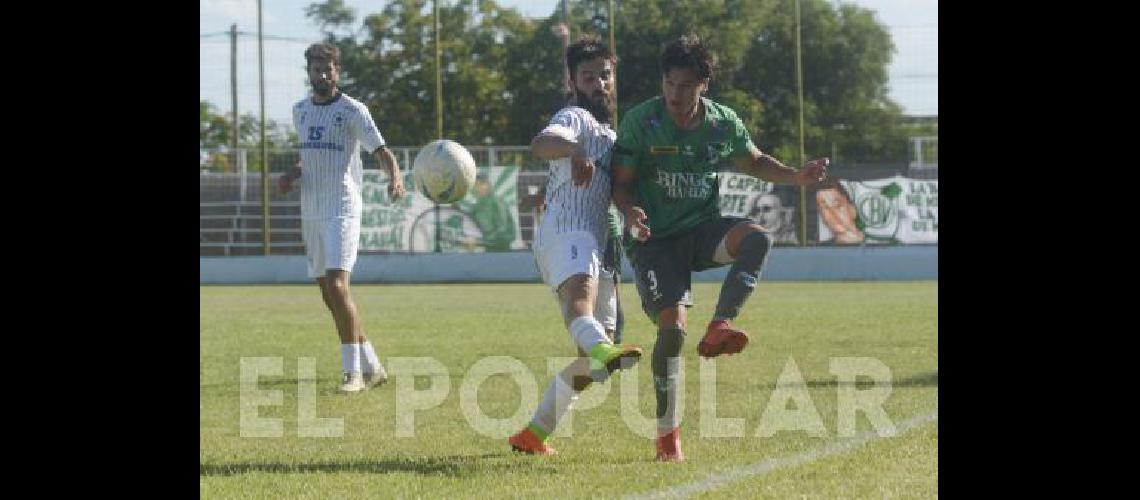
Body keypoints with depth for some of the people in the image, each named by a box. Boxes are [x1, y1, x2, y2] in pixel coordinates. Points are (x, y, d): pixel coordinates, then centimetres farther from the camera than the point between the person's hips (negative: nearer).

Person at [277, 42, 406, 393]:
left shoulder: (352, 110, -5)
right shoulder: (300, 111, 15)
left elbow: (381, 151, -12)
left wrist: (395, 177, -32)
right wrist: (292, 175, 8)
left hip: (342, 208, -7)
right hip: (311, 211, 7)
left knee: (337, 285, -19)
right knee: (327, 292, 7)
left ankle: (353, 371, -15)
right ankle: (371, 367, 17)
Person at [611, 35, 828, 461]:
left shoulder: (723, 123, -1)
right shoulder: (640, 121, -10)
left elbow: (754, 162, 17)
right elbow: (621, 182, -5)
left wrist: (797, 177, 0)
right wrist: (631, 212, -27)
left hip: (704, 228, 3)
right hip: (655, 239, -3)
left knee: (758, 238, -29)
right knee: (672, 325, -17)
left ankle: (718, 329, -31)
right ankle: (667, 433, -3)